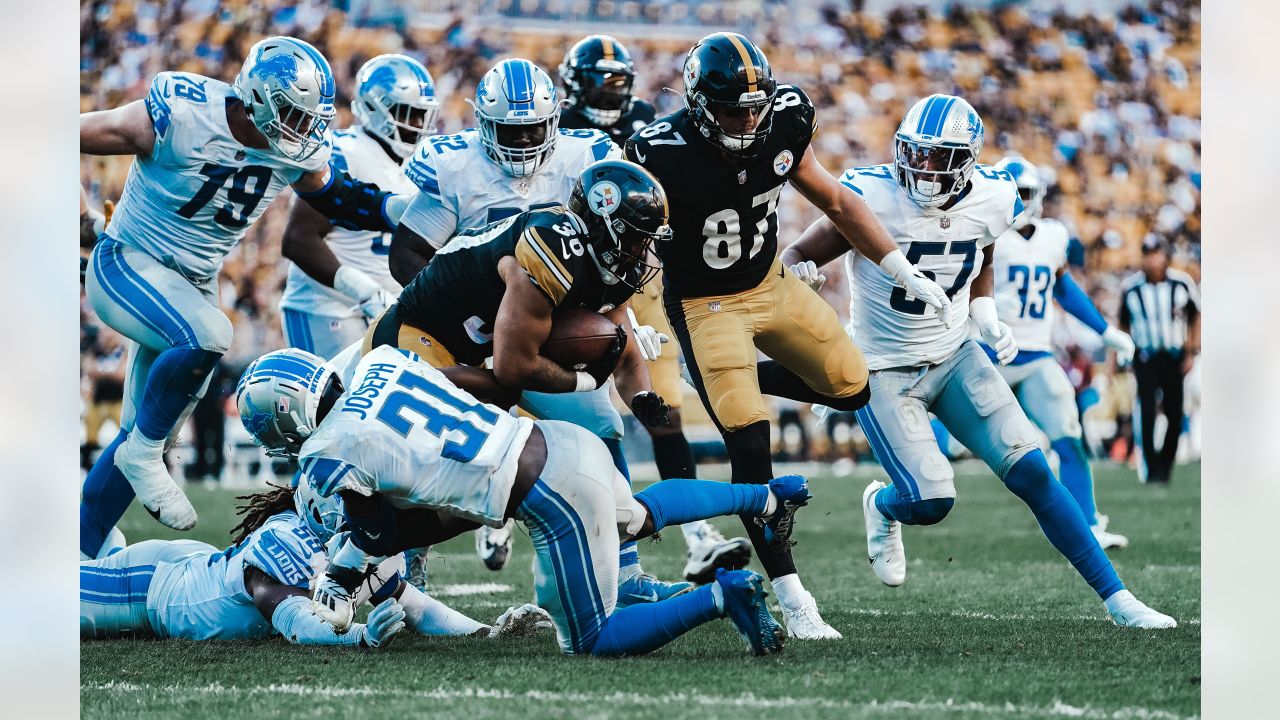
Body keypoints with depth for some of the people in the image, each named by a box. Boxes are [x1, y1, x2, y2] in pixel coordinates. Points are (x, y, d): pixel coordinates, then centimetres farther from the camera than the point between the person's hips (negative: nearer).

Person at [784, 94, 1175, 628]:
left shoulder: (991, 201, -8)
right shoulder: (872, 198, -23)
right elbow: (798, 256, -14)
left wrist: (986, 318, -3)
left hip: (956, 359, 4)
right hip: (885, 372, -4)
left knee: (1032, 473, -7)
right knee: (929, 500, -16)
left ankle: (1116, 598, 0)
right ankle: (882, 506, 24)